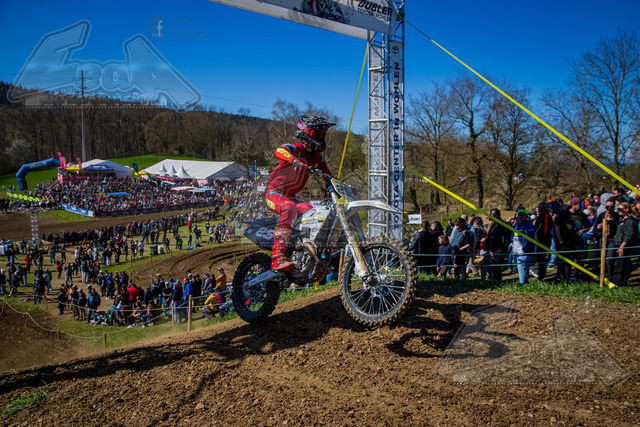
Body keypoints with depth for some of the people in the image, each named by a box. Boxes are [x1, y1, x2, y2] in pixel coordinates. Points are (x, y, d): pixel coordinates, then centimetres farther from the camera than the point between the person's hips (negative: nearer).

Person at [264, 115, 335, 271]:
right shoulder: (295, 148, -13)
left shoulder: (317, 156, 9)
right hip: (274, 192, -8)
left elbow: (328, 175, 19)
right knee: (289, 208, -36)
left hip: (290, 196, 8)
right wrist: (294, 160, -56)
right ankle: (277, 259, -43)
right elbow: (279, 151, -36)